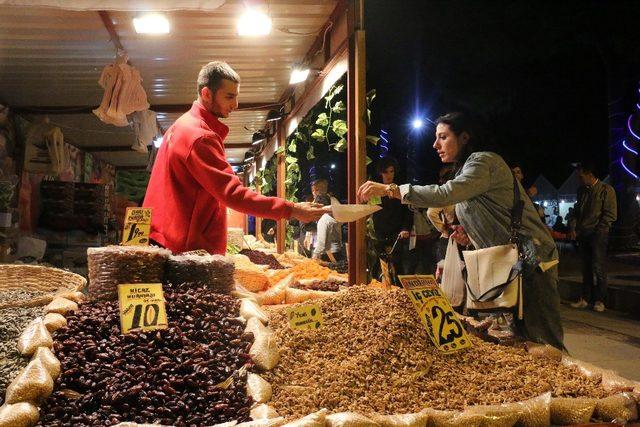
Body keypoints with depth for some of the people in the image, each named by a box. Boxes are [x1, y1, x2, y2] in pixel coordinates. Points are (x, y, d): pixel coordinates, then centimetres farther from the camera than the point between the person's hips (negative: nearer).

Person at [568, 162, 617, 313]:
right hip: (582, 234, 6)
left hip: (598, 234, -5)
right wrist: (572, 228, 7)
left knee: (598, 268, -5)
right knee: (586, 268, 7)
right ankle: (586, 299, 11)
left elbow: (611, 215, -6)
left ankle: (599, 300, 2)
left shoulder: (606, 190, -3)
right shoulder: (581, 190, 16)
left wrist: (598, 231, -11)